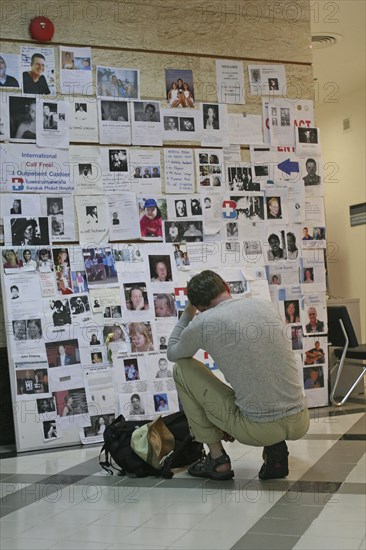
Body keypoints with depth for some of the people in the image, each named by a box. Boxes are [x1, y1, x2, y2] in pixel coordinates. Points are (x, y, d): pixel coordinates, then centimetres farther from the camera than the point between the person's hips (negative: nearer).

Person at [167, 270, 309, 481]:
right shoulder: (266, 305, 10)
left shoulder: (202, 323, -6)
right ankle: (275, 447, 11)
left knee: (182, 369, 13)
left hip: (259, 429, -5)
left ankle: (217, 459, 15)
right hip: (300, 423, 5)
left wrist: (188, 312, 24)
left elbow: (173, 353, 16)